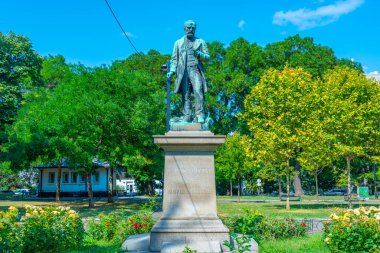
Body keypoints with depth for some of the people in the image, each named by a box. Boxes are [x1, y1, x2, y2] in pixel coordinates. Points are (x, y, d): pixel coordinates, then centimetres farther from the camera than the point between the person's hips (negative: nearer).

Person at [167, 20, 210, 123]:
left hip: (195, 70, -1)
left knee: (198, 92, -18)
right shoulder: (178, 43, 21)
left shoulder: (200, 42, 18)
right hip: (183, 71, 1)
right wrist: (172, 70, 1)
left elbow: (207, 57, 14)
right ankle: (187, 116, -5)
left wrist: (199, 54, -6)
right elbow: (174, 59, 17)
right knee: (185, 94, -5)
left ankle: (200, 115, -19)